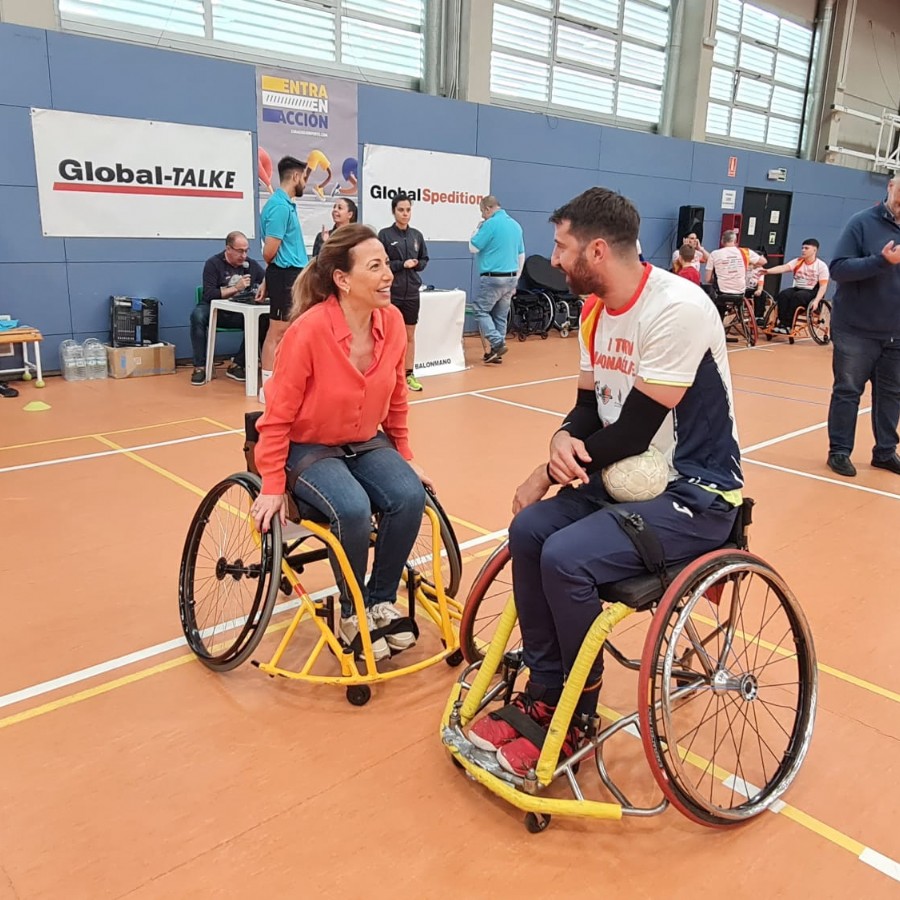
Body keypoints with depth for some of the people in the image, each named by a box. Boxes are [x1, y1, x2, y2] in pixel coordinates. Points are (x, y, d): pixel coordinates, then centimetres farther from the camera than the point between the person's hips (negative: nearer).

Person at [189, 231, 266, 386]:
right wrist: (236, 288, -17)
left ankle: (237, 365, -15)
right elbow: (209, 295, -15)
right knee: (198, 314, -35)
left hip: (240, 313, 3)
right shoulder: (213, 264, -4)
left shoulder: (252, 265, 7)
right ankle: (199, 367, -25)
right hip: (215, 311, -2)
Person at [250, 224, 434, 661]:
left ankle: (382, 601, 2)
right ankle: (353, 612, -3)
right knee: (354, 509, -31)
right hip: (308, 447, -5)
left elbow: (396, 398, 6)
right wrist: (273, 487, -16)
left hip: (367, 442, 5)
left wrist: (405, 457, 9)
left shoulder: (392, 321, -9)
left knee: (410, 497, -22)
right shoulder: (309, 330, -24)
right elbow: (278, 416, -16)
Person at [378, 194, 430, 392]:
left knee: (409, 335, 10)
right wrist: (402, 265, -16)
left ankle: (409, 374, 18)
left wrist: (416, 264, -5)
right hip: (390, 292, -4)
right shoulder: (385, 234, -5)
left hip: (412, 292, 4)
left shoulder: (417, 235, 8)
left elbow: (424, 260, 16)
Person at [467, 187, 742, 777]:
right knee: (529, 530, -11)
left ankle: (574, 719, 1)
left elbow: (635, 431, -23)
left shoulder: (677, 308, -22)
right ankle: (545, 694, 3)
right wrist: (564, 440, -14)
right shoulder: (596, 313, 6)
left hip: (694, 492, -8)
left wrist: (548, 473, -12)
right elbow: (590, 407, 10)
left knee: (565, 557, -24)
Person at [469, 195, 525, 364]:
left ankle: (497, 343, -12)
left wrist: (478, 229, 11)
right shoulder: (516, 225, 12)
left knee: (481, 311, 1)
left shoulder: (491, 224, -12)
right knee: (501, 316, 11)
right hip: (511, 278, 7)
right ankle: (496, 351, 12)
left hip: (492, 277, -7)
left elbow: (473, 248, -5)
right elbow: (521, 255, 17)